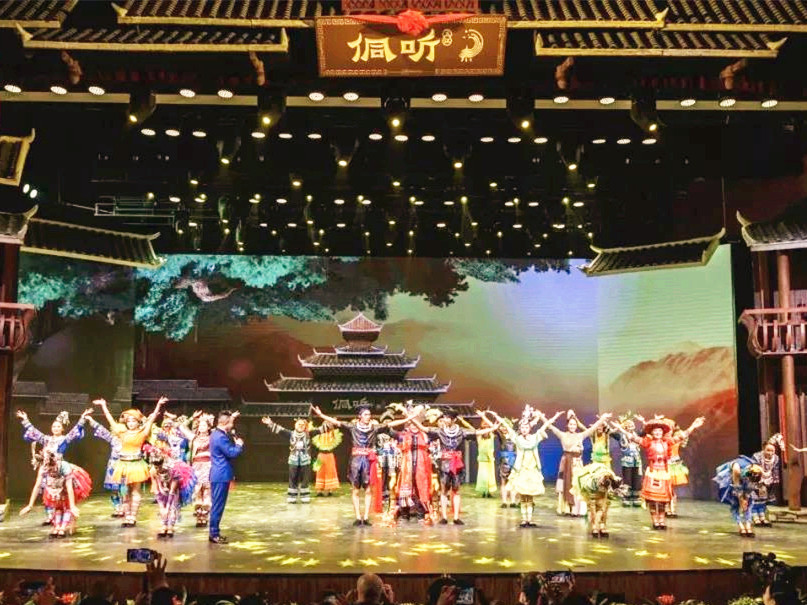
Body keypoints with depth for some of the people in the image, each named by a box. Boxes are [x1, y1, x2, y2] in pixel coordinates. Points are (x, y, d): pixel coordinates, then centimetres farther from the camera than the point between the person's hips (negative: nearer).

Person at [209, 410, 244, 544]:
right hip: (221, 476, -11)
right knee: (218, 505, -4)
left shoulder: (216, 433, 11)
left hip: (218, 475, 11)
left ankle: (215, 532, 21)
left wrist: (231, 417, 26)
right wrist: (239, 444, -3)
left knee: (216, 505, 15)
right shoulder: (221, 437, -21)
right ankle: (214, 534, 1)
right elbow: (233, 453, -24)